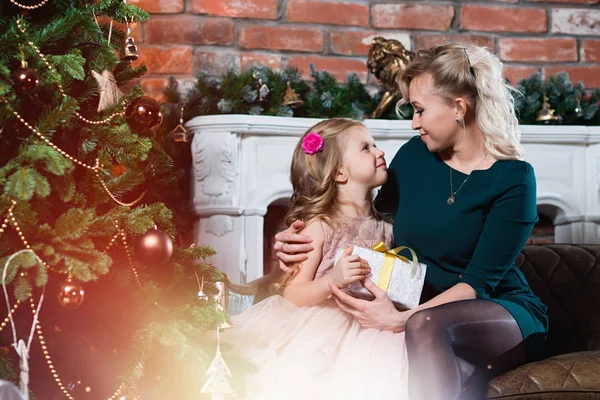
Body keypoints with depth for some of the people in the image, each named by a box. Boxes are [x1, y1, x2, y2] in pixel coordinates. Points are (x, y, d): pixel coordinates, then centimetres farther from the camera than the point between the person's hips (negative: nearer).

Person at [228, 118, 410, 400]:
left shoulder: (384, 226, 11)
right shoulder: (319, 227, -4)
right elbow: (292, 295, -8)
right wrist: (333, 280, -24)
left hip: (373, 326, 4)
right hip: (322, 329, -4)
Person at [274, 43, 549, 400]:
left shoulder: (512, 179, -10)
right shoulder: (414, 156, 5)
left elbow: (480, 281, -17)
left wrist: (401, 319, -30)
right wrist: (301, 239, -1)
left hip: (501, 310, -3)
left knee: (425, 326, -36)